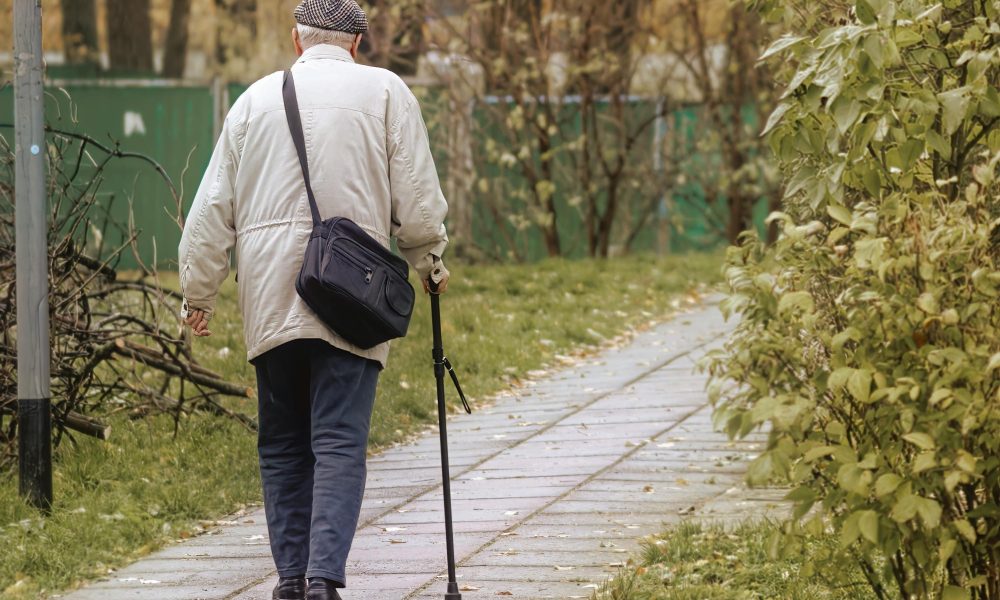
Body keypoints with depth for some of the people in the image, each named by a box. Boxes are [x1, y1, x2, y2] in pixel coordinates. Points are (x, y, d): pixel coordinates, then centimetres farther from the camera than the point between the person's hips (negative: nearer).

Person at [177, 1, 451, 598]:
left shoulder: (258, 98, 11)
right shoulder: (385, 92, 3)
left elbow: (213, 207, 12)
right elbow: (418, 200, 1)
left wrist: (199, 291, 20)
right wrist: (430, 259, 19)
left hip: (270, 301, 3)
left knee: (283, 446, 12)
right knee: (340, 442, -7)